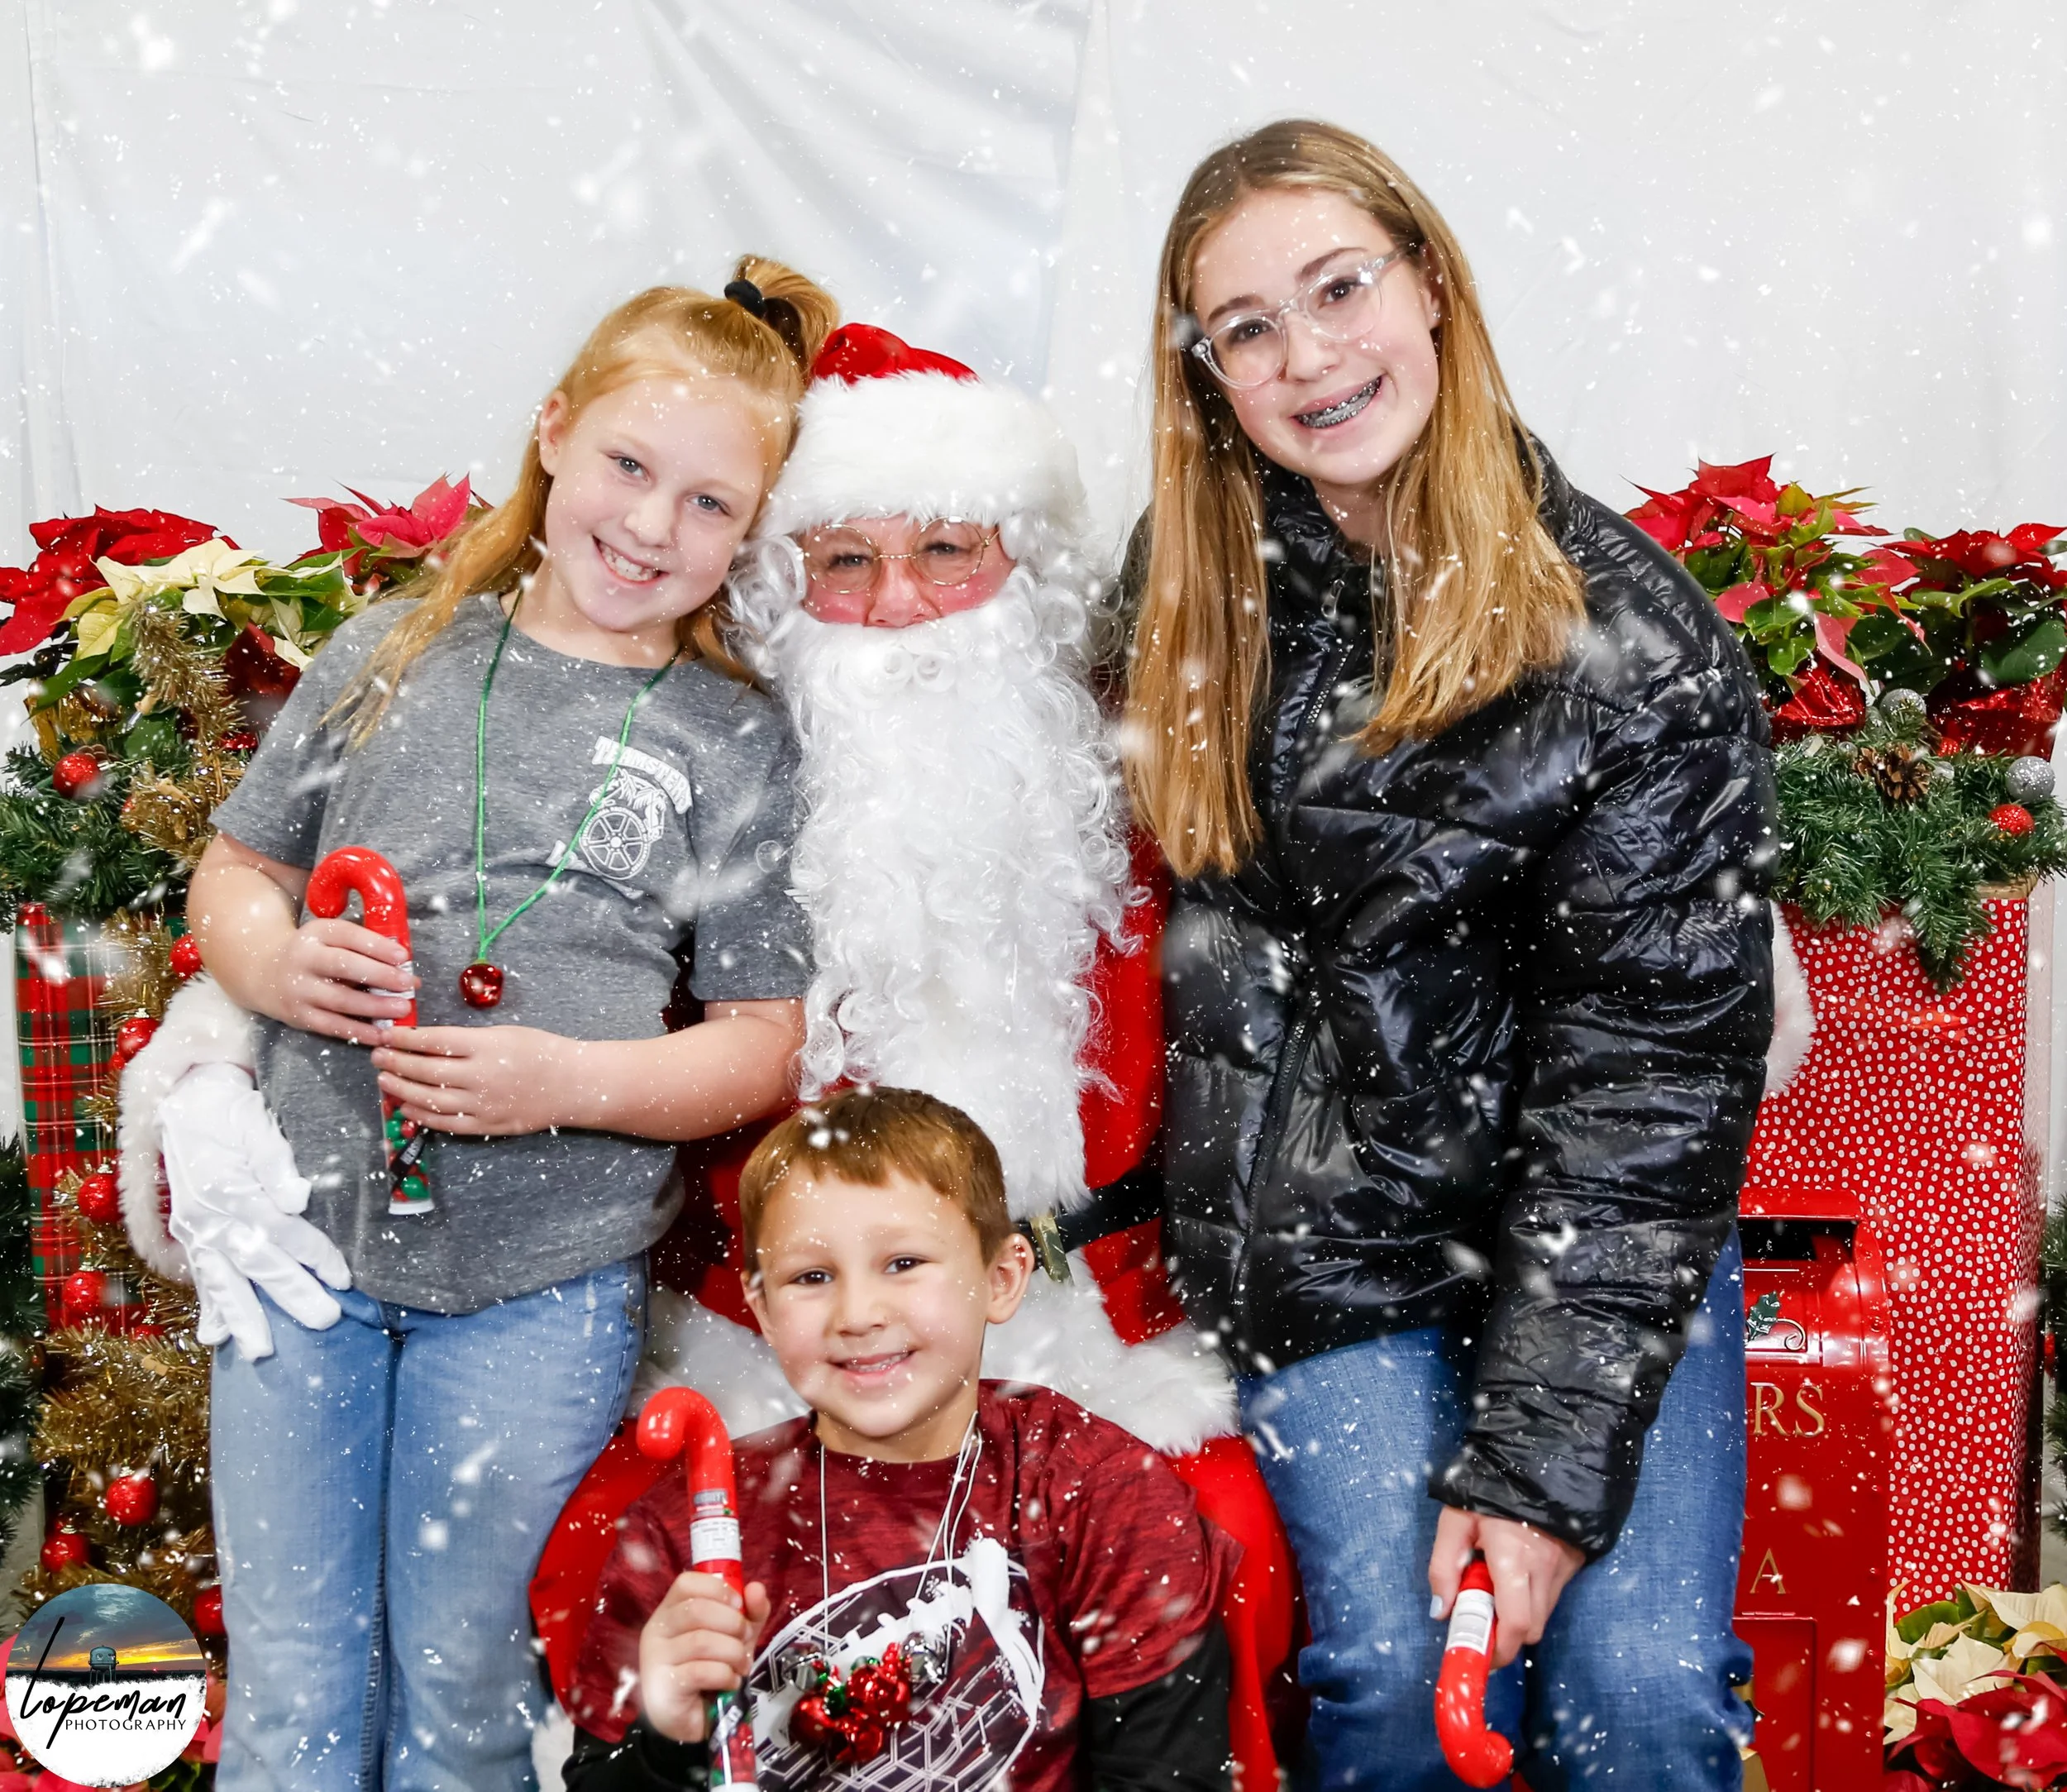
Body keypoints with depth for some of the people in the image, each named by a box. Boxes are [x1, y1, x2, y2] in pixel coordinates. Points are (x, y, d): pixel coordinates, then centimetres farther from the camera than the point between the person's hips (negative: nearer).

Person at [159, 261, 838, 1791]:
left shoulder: (741, 745, -1)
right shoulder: (395, 654, 5)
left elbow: (765, 1041, -3)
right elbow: (235, 873, 13)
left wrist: (564, 1080, -17)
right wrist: (282, 963, -8)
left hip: (542, 1285, -2)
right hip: (303, 1235, 2)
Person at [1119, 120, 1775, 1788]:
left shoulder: (1640, 640, -12)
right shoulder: (1194, 589, -1)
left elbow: (1650, 1062, -13)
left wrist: (1542, 1453, -16)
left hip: (1606, 1233, -1)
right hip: (1329, 1234, 2)